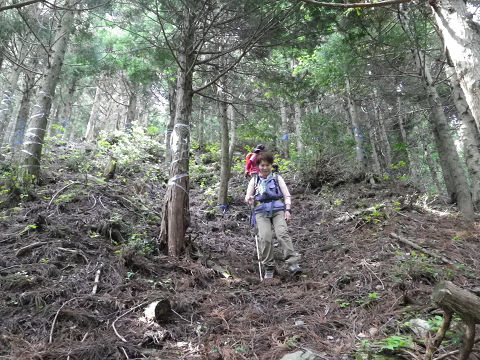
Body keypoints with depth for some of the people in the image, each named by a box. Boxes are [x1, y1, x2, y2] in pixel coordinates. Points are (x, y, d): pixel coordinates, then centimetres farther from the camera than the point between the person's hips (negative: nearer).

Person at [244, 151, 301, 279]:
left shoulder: (277, 178, 16)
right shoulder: (254, 180, 18)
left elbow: (287, 195, 13)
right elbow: (247, 196, 14)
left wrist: (288, 210, -2)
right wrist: (249, 199, -11)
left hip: (278, 209, 0)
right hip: (261, 211, 1)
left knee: (282, 233, -24)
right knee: (265, 237, -20)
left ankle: (293, 263, -26)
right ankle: (269, 267, -8)